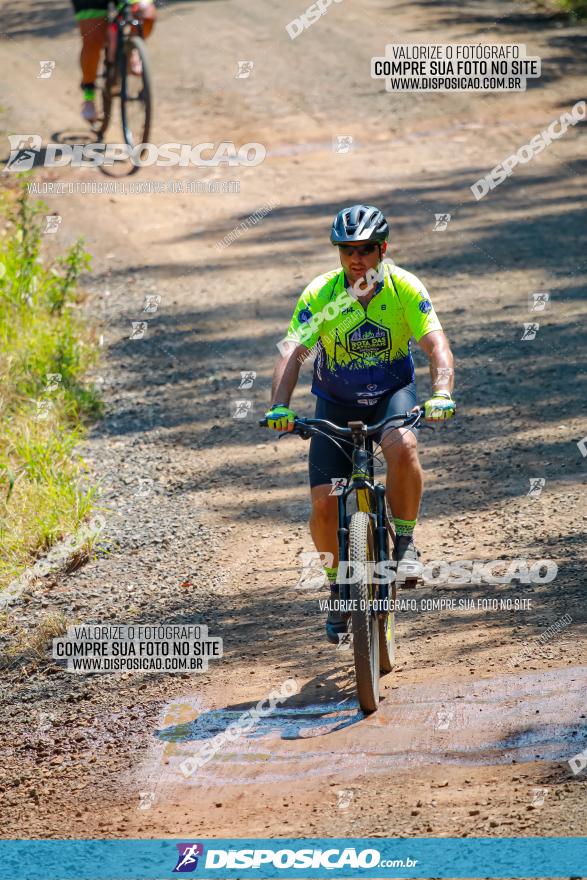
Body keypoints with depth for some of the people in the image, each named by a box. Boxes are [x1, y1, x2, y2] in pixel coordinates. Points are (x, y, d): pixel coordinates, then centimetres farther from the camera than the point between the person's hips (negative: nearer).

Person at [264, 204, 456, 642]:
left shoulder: (406, 289, -17)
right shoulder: (321, 293, -18)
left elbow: (437, 346, -24)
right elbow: (292, 353, -24)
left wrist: (442, 394, -42)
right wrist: (280, 408, -40)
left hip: (392, 394, -1)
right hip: (336, 403, 1)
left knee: (403, 447, -36)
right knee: (325, 504, -13)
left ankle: (405, 542, -14)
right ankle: (338, 582, 14)